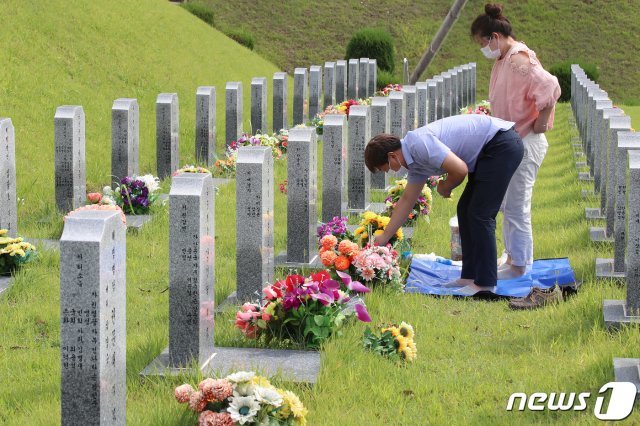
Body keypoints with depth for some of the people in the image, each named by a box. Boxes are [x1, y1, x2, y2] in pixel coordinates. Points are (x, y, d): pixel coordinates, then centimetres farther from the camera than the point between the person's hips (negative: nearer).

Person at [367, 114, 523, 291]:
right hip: (487, 150, 10)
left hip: (502, 145, -10)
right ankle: (471, 276, 16)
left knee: (479, 215, -8)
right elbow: (407, 200, 24)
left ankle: (485, 283, -4)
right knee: (466, 210, 12)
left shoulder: (419, 143, -19)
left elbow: (460, 170, -24)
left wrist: (444, 188, -1)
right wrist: (384, 237, 30)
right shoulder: (416, 163, 12)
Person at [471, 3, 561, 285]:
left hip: (525, 145, -10)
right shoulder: (504, 60, 10)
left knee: (516, 207, -2)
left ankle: (518, 266, 7)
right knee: (507, 204, 18)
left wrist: (539, 124, -21)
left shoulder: (518, 60, -21)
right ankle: (513, 257, 29)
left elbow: (550, 88, -31)